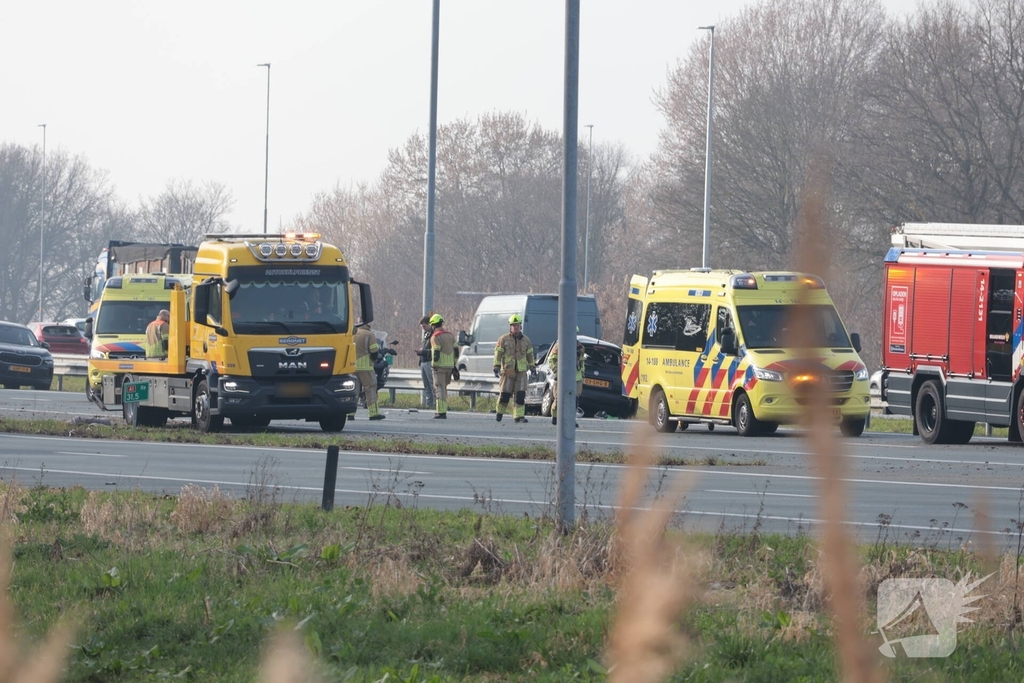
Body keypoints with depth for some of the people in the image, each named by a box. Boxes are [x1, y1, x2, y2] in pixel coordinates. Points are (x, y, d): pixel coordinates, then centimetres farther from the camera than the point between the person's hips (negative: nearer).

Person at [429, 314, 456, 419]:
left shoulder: (435, 337, -10)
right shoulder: (451, 335, 13)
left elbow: (436, 352, -16)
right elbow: (456, 351, 13)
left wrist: (434, 364, -8)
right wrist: (454, 365, 18)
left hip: (439, 366, -7)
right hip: (449, 366, 7)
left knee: (439, 389, -5)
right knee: (444, 388, 18)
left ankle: (441, 412, -9)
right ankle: (443, 409, 19)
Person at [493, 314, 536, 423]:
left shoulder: (526, 340, 12)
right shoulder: (504, 339, 2)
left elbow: (530, 355, 20)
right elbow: (498, 353, -1)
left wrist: (532, 367, 18)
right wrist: (496, 368, -8)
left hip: (521, 371, 2)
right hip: (507, 371, -2)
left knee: (521, 394, -6)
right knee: (505, 394, -1)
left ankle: (519, 416, -5)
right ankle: (499, 412, 19)